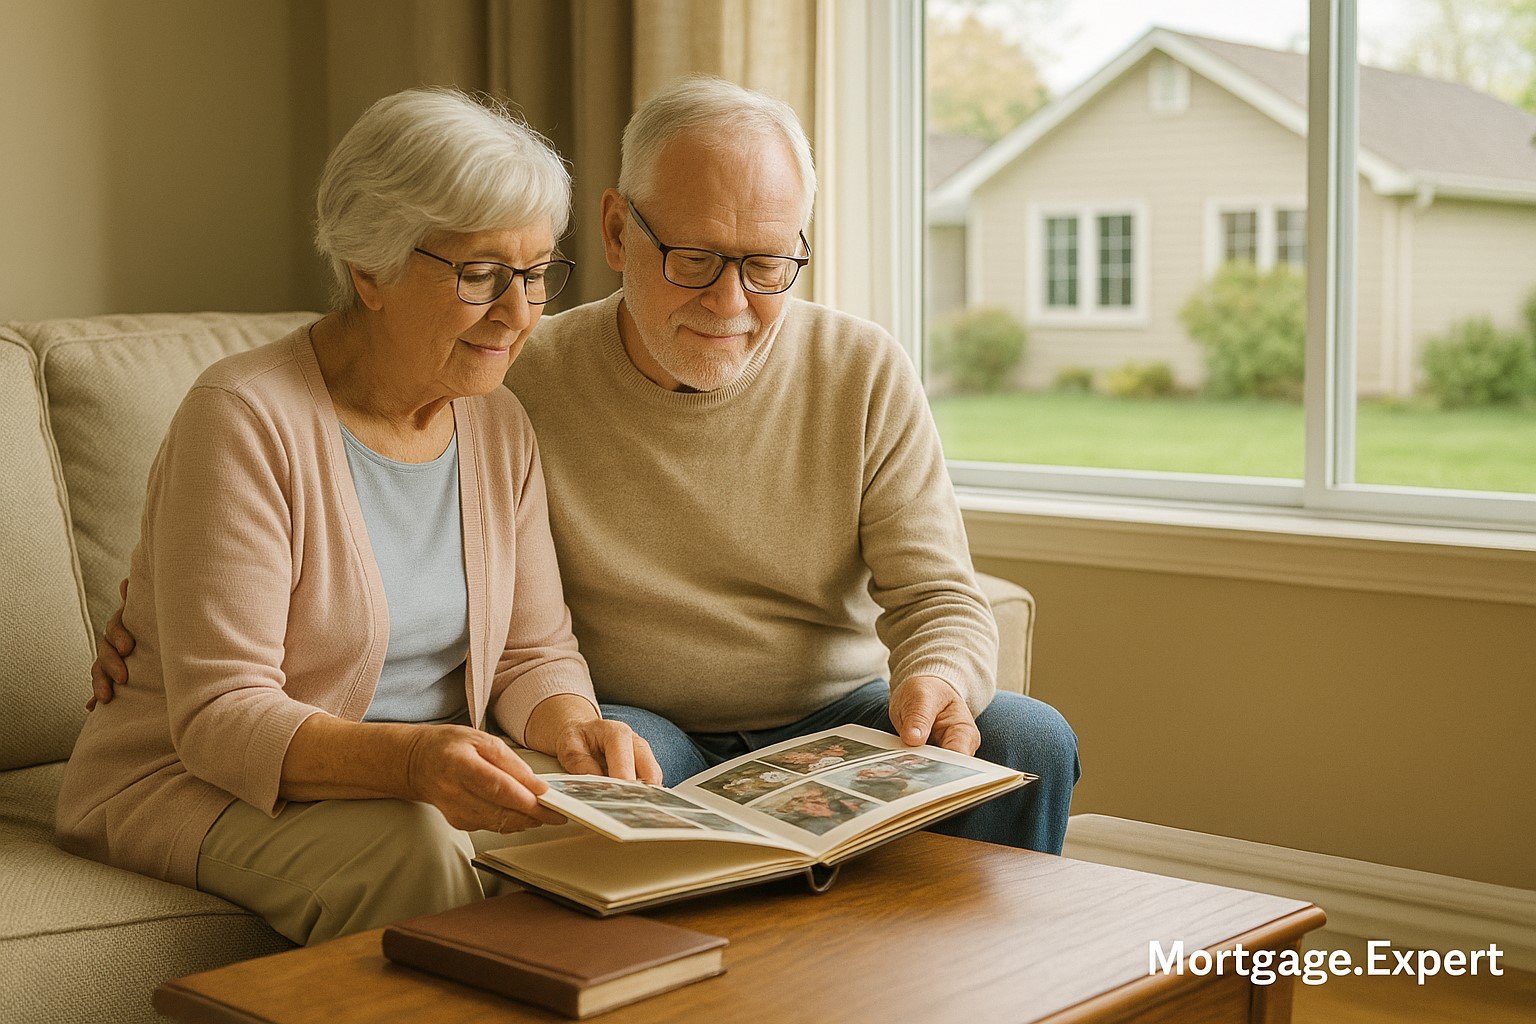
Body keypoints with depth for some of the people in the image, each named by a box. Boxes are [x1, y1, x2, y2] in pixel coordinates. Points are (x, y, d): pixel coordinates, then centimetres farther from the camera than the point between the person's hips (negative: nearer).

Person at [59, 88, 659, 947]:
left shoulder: (500, 424, 3)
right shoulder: (245, 419, -19)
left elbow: (534, 651, 6)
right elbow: (220, 716, -22)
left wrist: (573, 728, -18)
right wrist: (409, 758, -40)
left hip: (417, 783, 6)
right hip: (198, 791, -5)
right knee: (415, 846, -34)